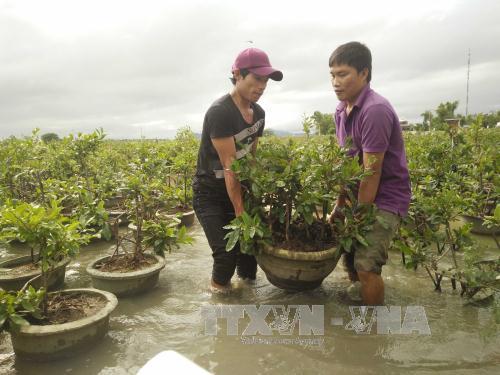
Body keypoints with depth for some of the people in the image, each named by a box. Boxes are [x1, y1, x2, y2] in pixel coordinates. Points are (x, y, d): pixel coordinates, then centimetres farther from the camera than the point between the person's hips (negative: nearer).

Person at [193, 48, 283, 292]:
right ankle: (219, 289, 17)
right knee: (227, 253, -12)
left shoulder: (259, 113, 1)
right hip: (210, 195, -6)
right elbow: (229, 166, -25)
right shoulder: (219, 112, -23)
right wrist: (240, 212, -23)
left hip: (239, 190, 7)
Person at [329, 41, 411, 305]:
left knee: (366, 266, -14)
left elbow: (371, 172, -22)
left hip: (385, 198, -8)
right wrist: (339, 205, 7)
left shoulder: (375, 110, -23)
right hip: (360, 195, 8)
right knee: (348, 256, 13)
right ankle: (360, 300, 35)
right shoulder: (342, 110, 4)